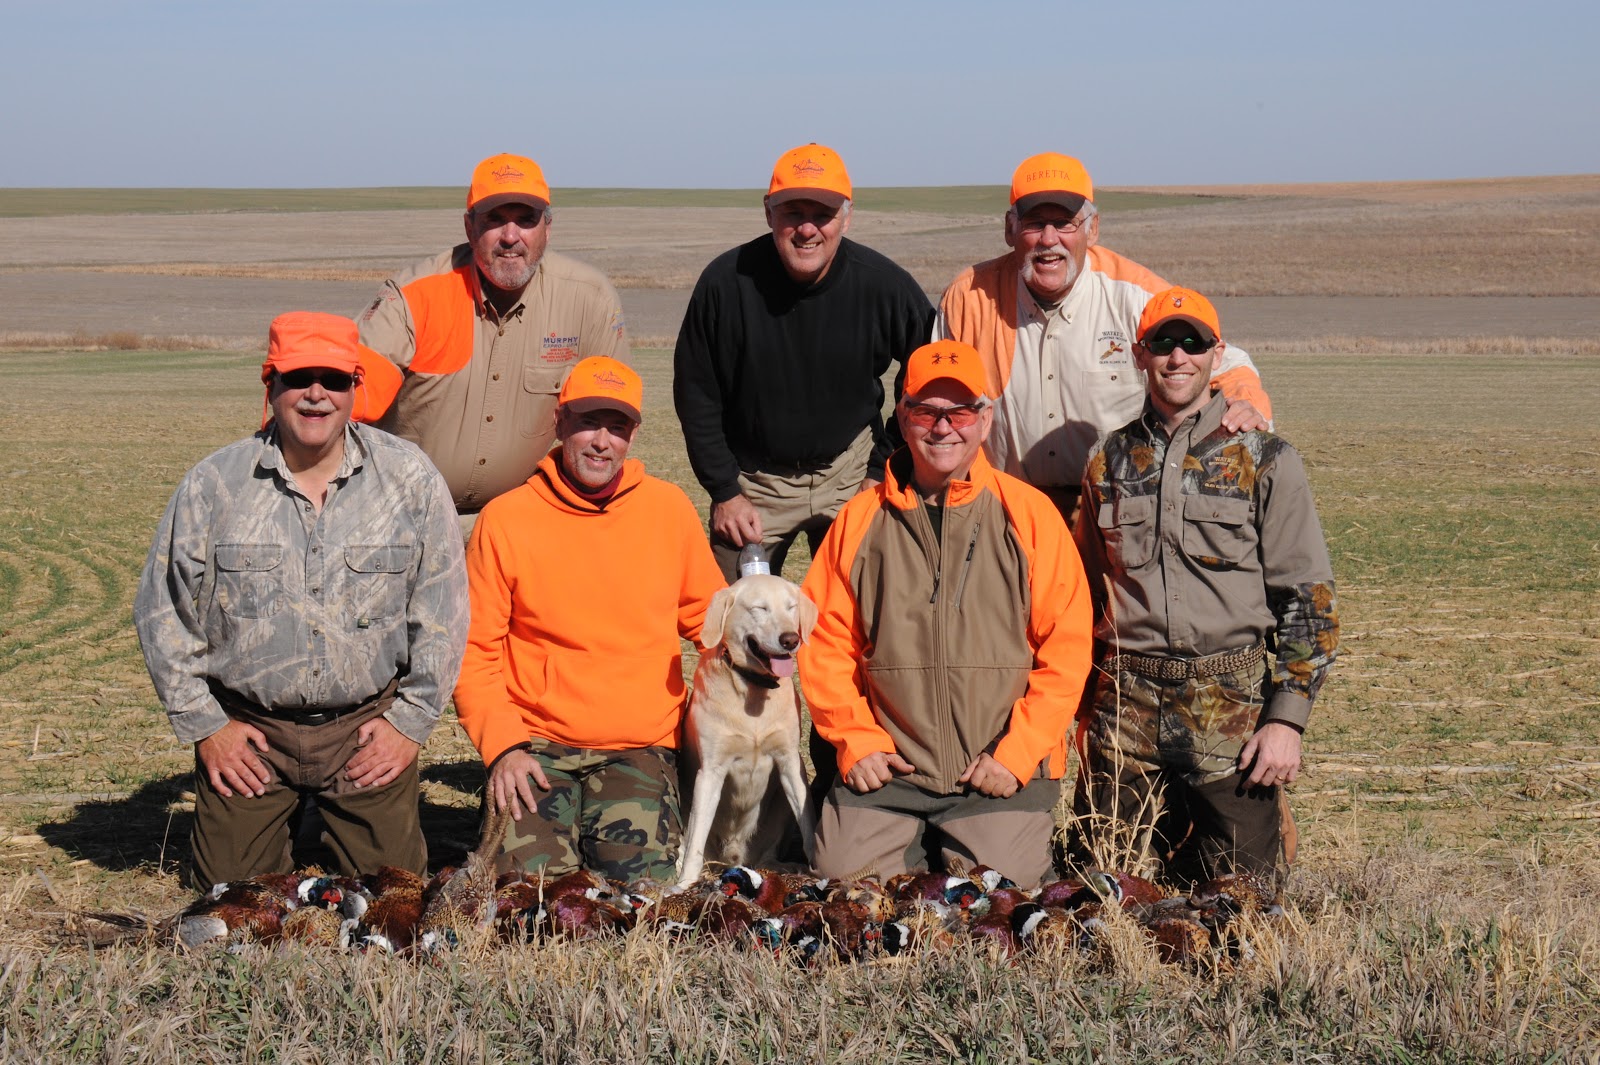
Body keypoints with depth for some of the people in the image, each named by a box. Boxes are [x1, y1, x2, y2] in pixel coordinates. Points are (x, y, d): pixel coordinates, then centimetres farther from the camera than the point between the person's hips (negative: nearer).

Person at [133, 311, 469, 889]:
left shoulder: (410, 478, -3)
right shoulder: (213, 483, -3)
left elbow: (442, 609, 1)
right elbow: (162, 610, 4)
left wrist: (411, 720, -1)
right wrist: (201, 723, 1)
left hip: (367, 727, 0)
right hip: (245, 731, 0)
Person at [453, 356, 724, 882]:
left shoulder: (669, 508, 8)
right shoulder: (505, 518, 1)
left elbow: (709, 620, 19)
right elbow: (474, 651, 4)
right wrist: (503, 744, -10)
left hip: (641, 746, 1)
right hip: (537, 746, -1)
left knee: (642, 880, -20)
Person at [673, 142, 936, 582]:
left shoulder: (882, 283, -11)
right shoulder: (726, 281, -13)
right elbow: (695, 396, -4)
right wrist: (724, 492, -5)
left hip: (849, 472, 1)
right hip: (753, 479, 0)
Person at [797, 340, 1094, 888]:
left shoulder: (1029, 514, 1)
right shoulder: (861, 519, 6)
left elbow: (1067, 644, -2)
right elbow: (826, 642, 8)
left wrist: (1017, 752, -9)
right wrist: (857, 739, -4)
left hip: (1004, 769, -2)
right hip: (887, 769, 2)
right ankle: (918, 847, 19)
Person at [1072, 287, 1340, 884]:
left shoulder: (1264, 461, 1)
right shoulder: (1110, 461, 11)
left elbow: (1308, 598, -1)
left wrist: (1286, 718, -9)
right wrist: (1084, 710, 13)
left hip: (1232, 711, -2)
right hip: (1125, 711, 3)